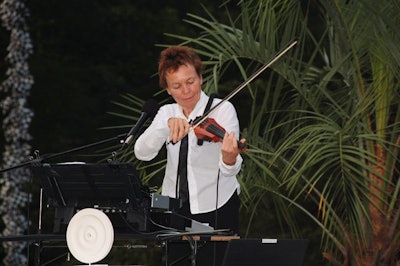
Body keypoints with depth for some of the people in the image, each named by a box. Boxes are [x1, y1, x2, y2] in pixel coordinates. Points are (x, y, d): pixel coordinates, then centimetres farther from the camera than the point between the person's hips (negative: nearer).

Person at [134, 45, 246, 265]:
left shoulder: (222, 109, -8)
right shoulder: (166, 113, 4)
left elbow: (229, 171, -20)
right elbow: (142, 153, -14)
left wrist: (229, 160, -44)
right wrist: (167, 124, -29)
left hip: (216, 209, -3)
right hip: (174, 209, 3)